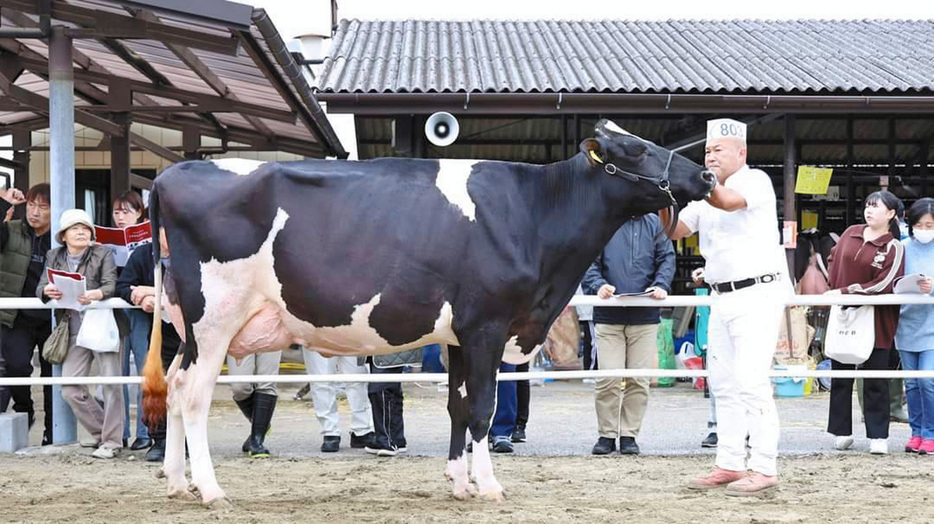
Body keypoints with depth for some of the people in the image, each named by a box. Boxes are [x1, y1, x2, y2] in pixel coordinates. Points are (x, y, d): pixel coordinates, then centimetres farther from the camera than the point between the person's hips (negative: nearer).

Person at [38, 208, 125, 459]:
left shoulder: (103, 253, 2)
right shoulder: (54, 257, 13)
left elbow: (111, 285, -11)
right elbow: (41, 287, 5)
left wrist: (94, 294, -33)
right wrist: (47, 291, -20)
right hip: (75, 331, 4)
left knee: (111, 383, -6)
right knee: (71, 389, -1)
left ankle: (112, 441, 4)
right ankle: (103, 434, 15)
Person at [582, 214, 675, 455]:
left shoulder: (654, 224, 10)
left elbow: (666, 258, 6)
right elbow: (588, 262, 1)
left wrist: (661, 285, -12)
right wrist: (598, 285, -17)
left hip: (645, 317, 1)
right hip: (608, 316, -1)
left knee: (639, 380, 3)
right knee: (608, 379, -5)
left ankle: (629, 434, 14)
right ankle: (607, 434, 8)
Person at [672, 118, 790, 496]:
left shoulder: (756, 181, -6)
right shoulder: (705, 193, 17)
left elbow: (728, 202, -26)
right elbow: (675, 231, 12)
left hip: (759, 293, -9)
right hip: (723, 298, 9)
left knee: (750, 380, -14)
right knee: (723, 383, 9)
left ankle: (764, 468, -11)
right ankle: (730, 465, 14)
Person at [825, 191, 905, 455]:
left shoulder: (893, 248, -7)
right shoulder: (851, 233, 8)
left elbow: (883, 285, -15)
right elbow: (835, 263, 17)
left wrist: (844, 292, -15)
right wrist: (832, 291, 4)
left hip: (875, 322, -5)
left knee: (875, 381, 1)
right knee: (840, 377, 9)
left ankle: (878, 437, 6)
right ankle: (841, 433, 17)